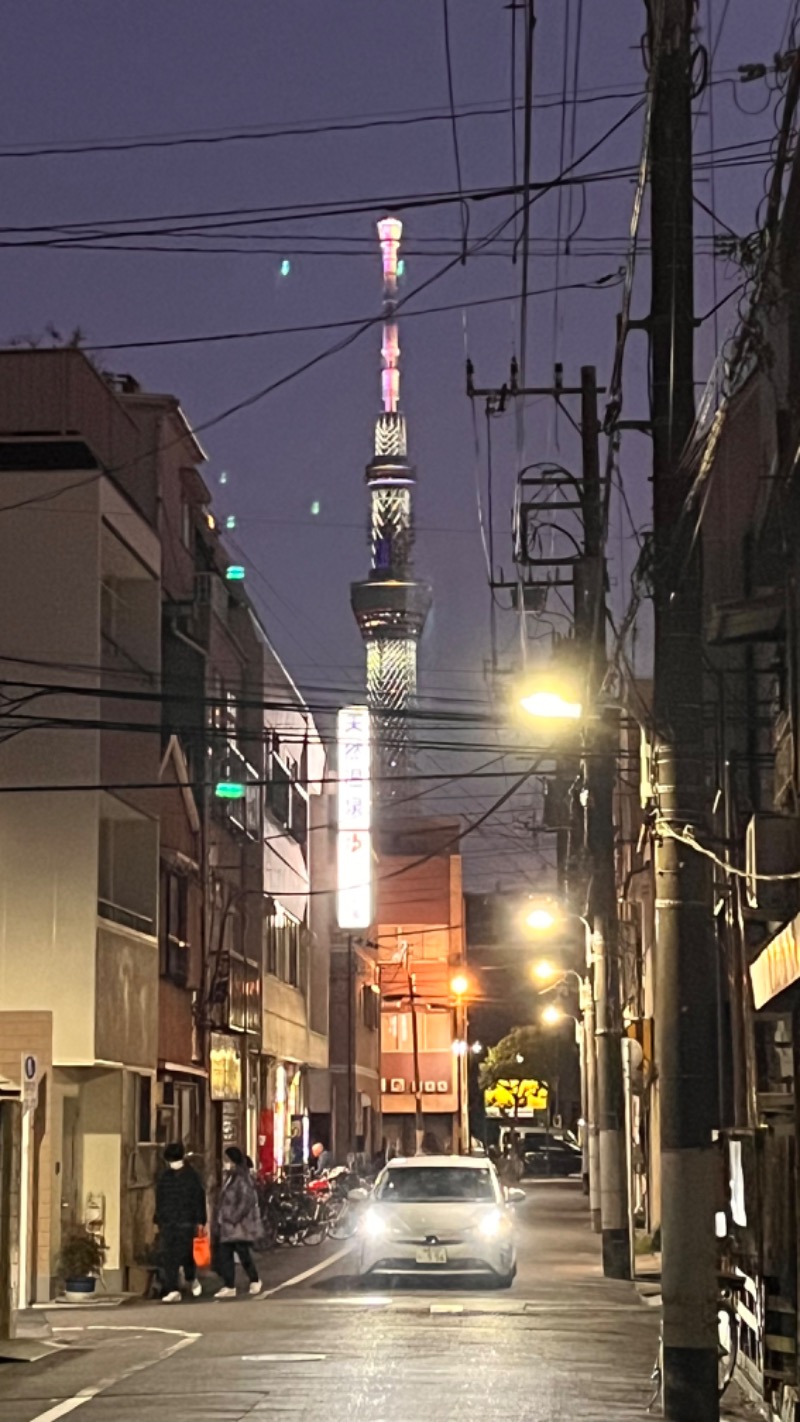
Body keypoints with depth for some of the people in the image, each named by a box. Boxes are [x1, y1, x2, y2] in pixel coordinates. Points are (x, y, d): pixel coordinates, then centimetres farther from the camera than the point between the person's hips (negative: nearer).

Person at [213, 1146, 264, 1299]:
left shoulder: (242, 1179, -13)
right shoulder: (229, 1177, 15)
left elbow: (246, 1202, -20)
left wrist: (234, 1218, -21)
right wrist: (219, 1220, 15)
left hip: (239, 1225, -9)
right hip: (227, 1225, 9)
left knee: (243, 1253, -1)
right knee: (223, 1254, 4)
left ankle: (255, 1281, 19)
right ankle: (229, 1286, 8)